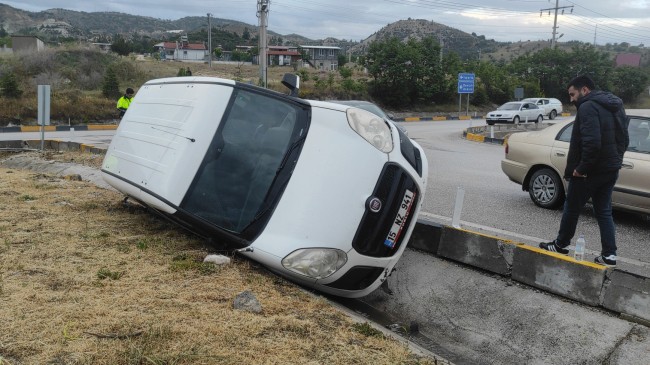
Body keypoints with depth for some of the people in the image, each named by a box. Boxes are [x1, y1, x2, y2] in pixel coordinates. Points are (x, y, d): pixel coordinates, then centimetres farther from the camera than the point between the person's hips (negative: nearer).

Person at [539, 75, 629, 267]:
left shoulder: (588, 107, -18)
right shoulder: (614, 106, 13)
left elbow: (592, 142, -29)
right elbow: (624, 139, 19)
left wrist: (581, 167, -20)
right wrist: (615, 159, 17)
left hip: (590, 171, -8)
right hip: (611, 169, 8)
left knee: (572, 208, 9)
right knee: (604, 211, 12)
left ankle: (560, 245, 23)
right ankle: (609, 254, 10)